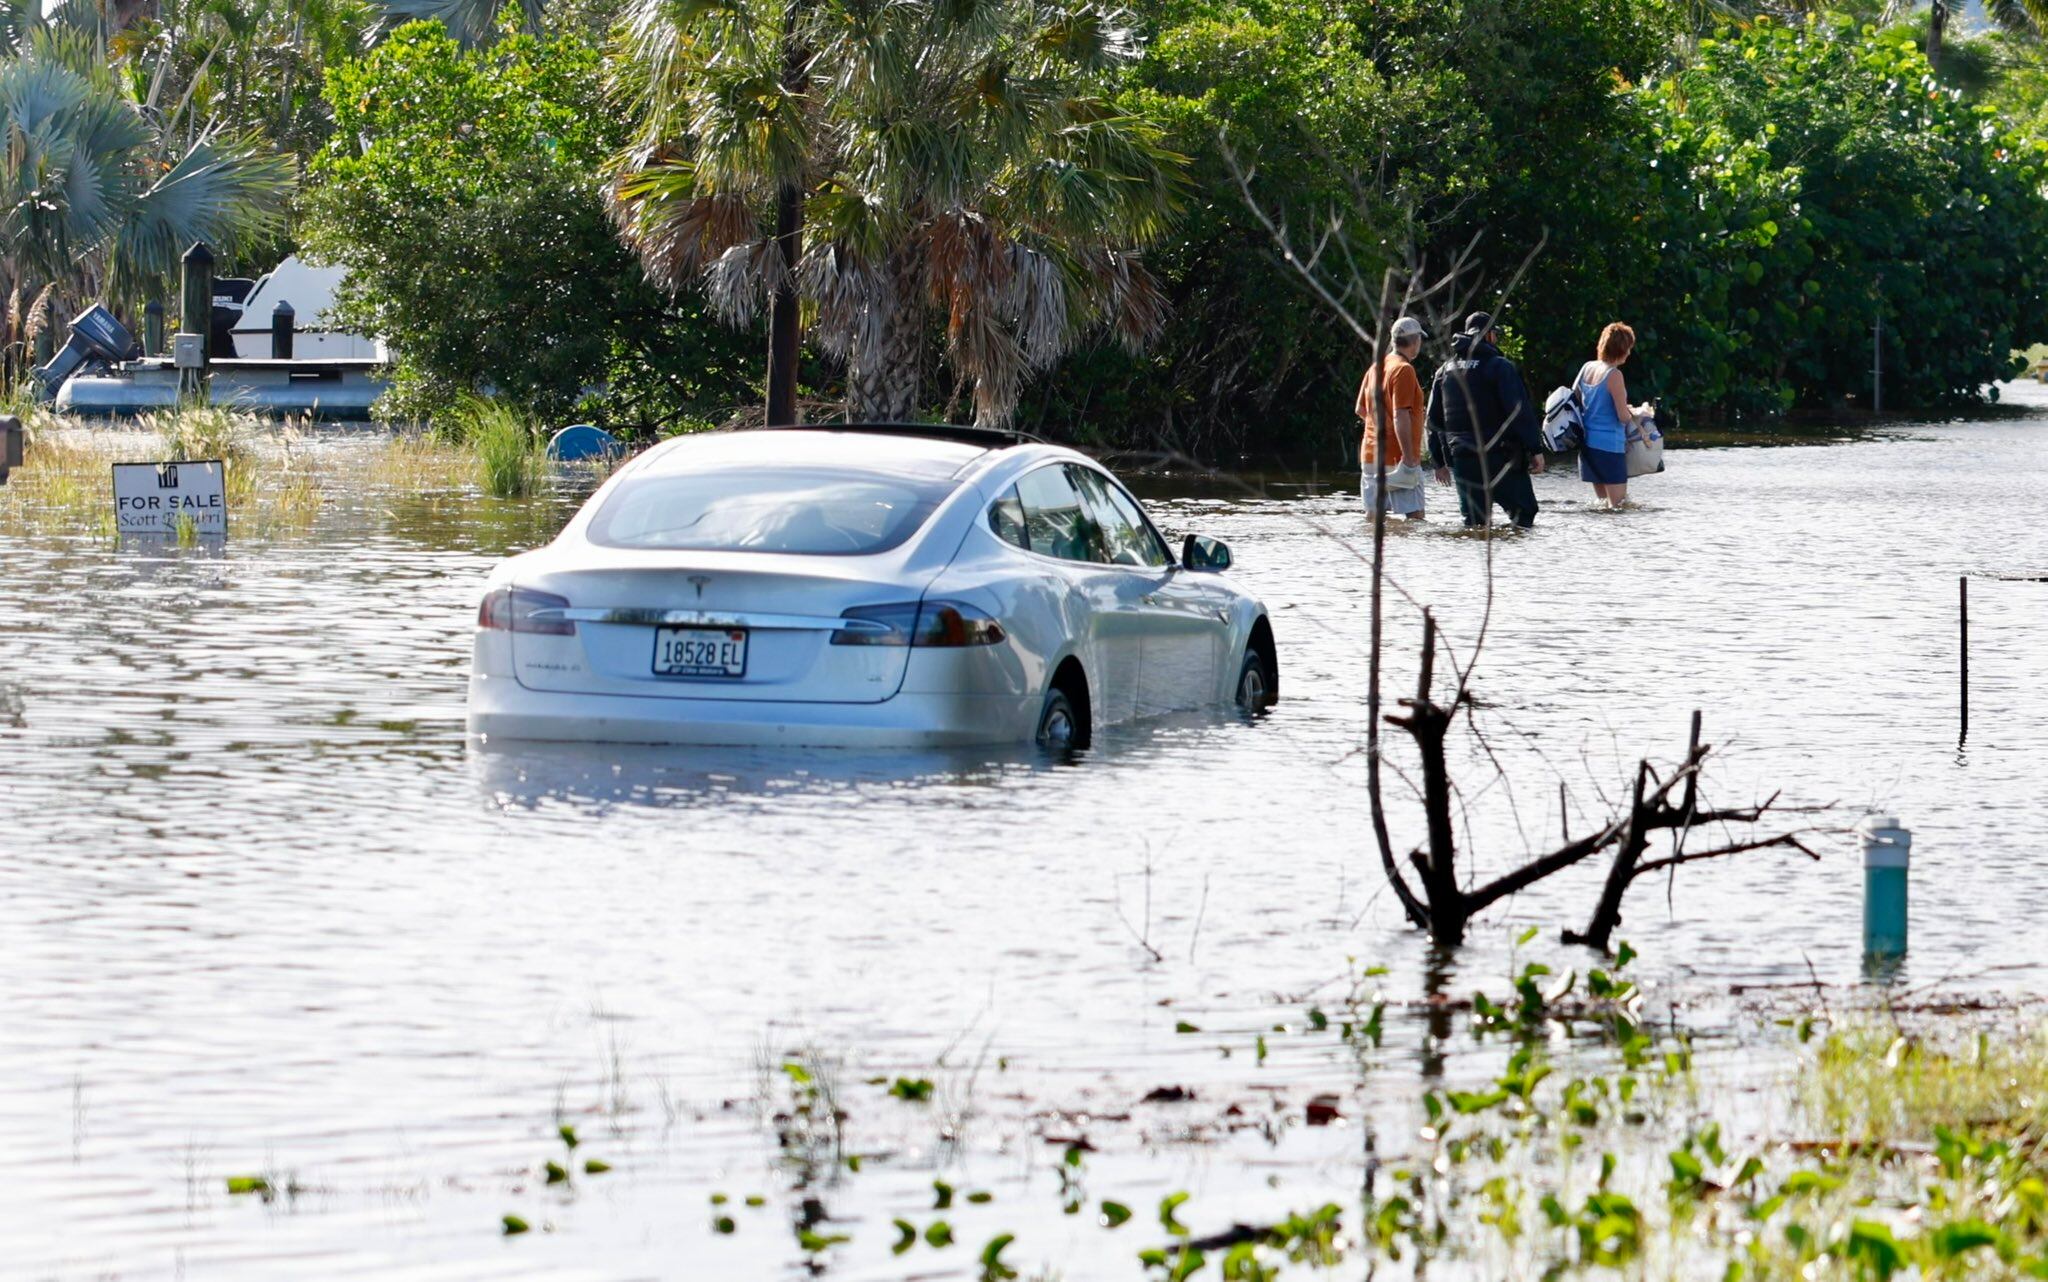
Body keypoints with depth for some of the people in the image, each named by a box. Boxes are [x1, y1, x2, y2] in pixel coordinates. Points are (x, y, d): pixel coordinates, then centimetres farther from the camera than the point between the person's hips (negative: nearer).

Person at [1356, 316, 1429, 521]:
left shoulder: (1375, 369, 12)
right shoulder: (1403, 369, -12)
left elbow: (1361, 410, 19)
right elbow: (1400, 416, -20)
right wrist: (1409, 458, -22)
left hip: (1371, 455, 8)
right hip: (1396, 457, -8)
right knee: (1415, 516, -11)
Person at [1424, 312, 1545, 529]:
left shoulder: (1445, 371, 14)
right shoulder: (1499, 367, -6)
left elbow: (1434, 420, 18)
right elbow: (1521, 412, -12)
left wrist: (1440, 461, 23)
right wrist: (1535, 449, -9)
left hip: (1461, 460, 6)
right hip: (1499, 457, -6)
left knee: (1473, 521, 8)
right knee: (1523, 512, 0)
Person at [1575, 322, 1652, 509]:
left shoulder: (1587, 368, 6)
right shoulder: (1613, 375, -16)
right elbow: (1623, 417, -16)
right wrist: (1638, 412, 7)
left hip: (1588, 442, 8)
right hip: (1609, 444, -8)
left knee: (1602, 501, 16)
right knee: (1619, 504, -4)